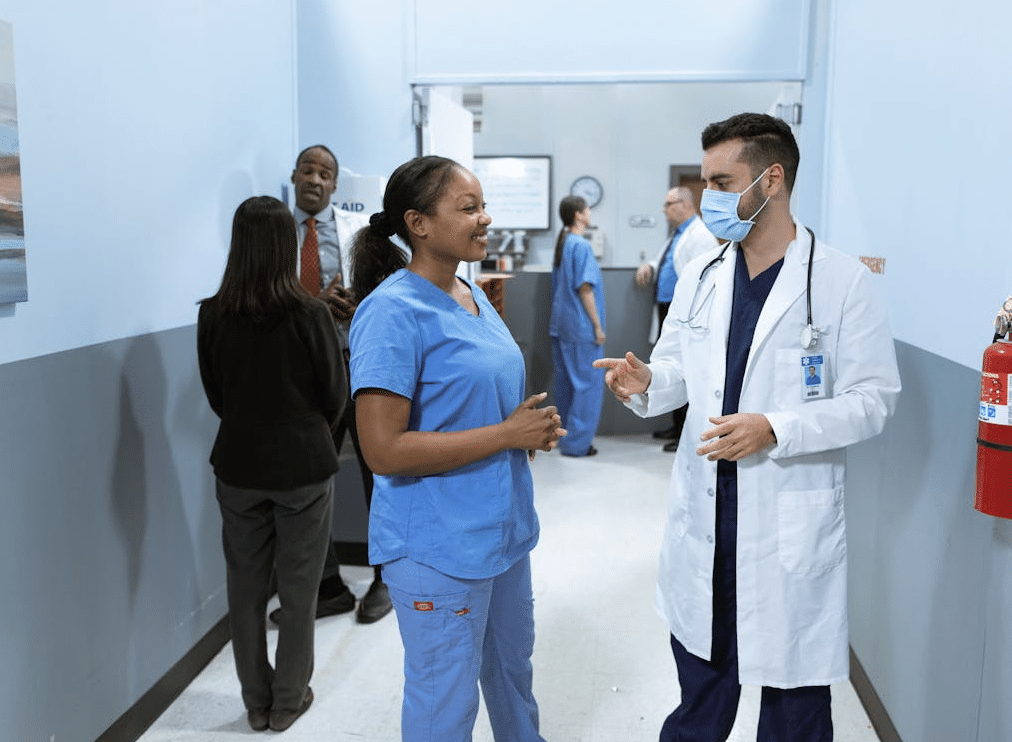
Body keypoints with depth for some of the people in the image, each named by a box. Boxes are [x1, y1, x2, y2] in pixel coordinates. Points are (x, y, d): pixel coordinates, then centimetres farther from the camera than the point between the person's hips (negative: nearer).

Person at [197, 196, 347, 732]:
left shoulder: (212, 315, -7)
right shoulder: (310, 315, -15)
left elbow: (216, 394, 4)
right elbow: (336, 396, -5)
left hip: (238, 464, 3)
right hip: (303, 466, -2)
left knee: (245, 587, 15)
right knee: (298, 588, 12)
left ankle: (257, 701, 27)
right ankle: (288, 701, 23)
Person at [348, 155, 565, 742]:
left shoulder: (473, 295, 6)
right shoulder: (394, 311, -21)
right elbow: (384, 449, -26)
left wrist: (533, 428, -2)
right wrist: (508, 434, -21)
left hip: (502, 529, 9)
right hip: (438, 546, -8)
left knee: (512, 665, 27)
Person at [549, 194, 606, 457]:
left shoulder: (562, 243, 12)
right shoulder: (581, 246, -15)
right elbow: (584, 289, -18)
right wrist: (597, 326, -13)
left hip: (561, 324, 9)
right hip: (581, 326, -9)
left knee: (565, 381, 14)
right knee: (588, 384, -2)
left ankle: (566, 435, 23)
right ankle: (576, 442, 1)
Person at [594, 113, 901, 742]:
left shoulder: (843, 281, -11)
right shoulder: (701, 276, 5)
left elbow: (874, 399, -12)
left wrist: (775, 429, -24)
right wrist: (646, 383, -11)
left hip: (792, 521, -4)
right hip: (703, 516, 5)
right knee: (702, 671, 23)